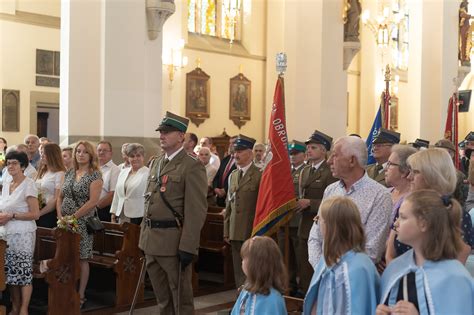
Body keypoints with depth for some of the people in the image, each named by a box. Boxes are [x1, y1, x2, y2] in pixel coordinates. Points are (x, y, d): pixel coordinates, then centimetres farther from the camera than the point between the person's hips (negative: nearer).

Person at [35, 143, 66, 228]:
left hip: (50, 214, -7)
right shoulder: (42, 172, 16)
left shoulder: (60, 174, -10)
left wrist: (40, 213, -13)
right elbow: (35, 193, 18)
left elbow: (57, 200, -15)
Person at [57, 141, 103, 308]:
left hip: (83, 222, -5)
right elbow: (60, 197, 14)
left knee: (81, 259, 0)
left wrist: (73, 217, -16)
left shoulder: (95, 175, -6)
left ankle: (80, 295, 10)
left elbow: (93, 201, -15)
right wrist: (60, 216, -1)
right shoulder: (69, 173, 12)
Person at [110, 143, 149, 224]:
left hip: (139, 217, -6)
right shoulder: (123, 172, 17)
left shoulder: (148, 173, -7)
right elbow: (117, 195, 20)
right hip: (122, 217, 6)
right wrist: (114, 212, 17)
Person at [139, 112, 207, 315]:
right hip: (152, 240, 7)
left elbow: (197, 211, -15)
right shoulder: (156, 163, 14)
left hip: (174, 242, -7)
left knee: (180, 298, 4)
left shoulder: (192, 166, -11)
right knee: (162, 298, 18)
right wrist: (145, 235, 15)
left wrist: (187, 247, -19)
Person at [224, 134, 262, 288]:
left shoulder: (260, 176, -8)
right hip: (235, 233, 6)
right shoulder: (233, 176, 14)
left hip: (252, 233, -6)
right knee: (239, 271, 11)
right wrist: (226, 231, 14)